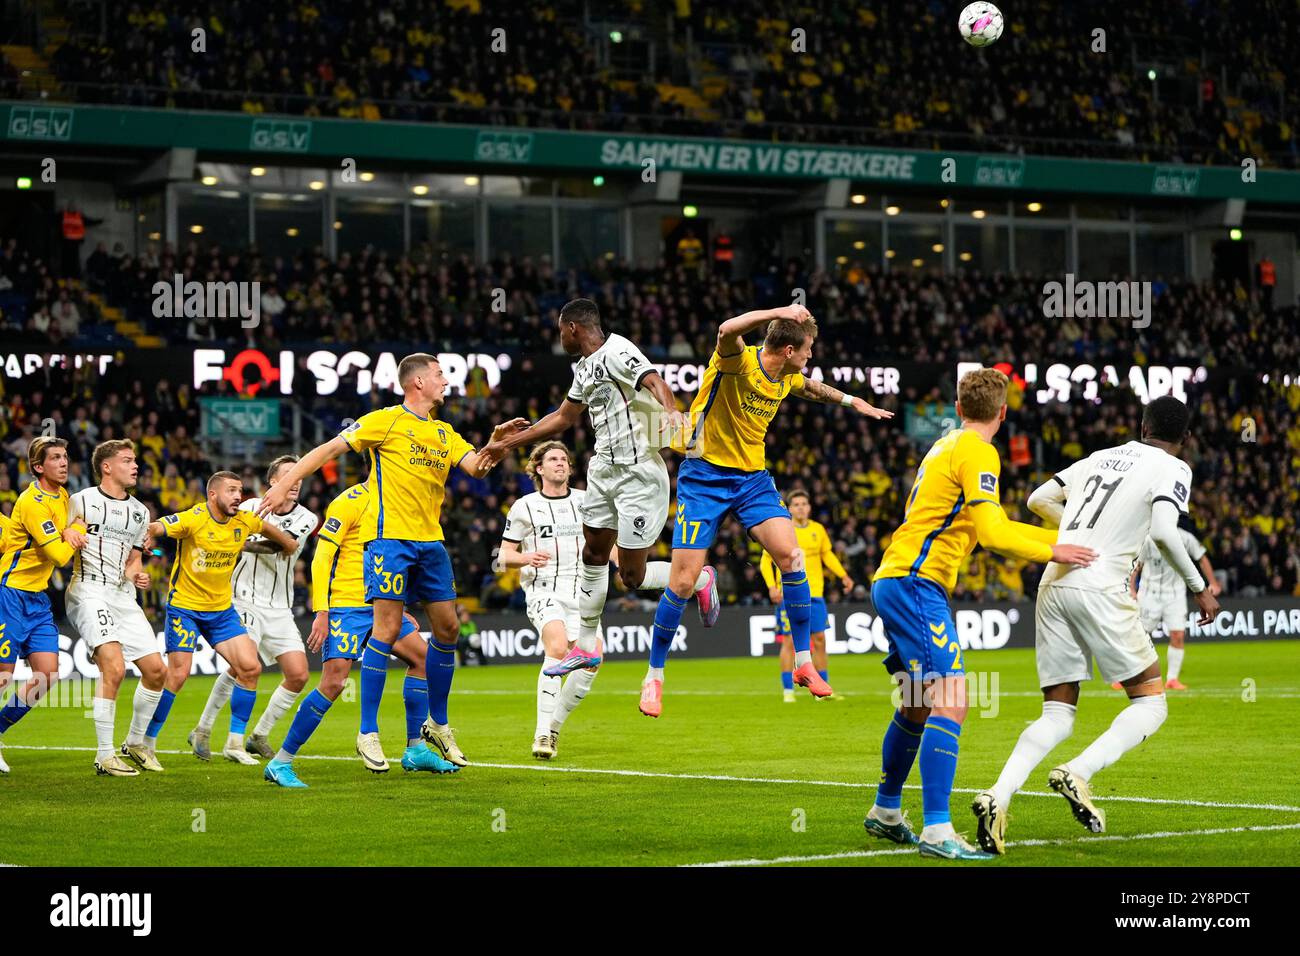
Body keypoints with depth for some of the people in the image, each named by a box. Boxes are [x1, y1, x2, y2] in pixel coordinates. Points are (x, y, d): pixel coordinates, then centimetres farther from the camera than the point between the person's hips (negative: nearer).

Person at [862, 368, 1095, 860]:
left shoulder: (947, 446, 20)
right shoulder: (977, 452, -9)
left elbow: (996, 524, 27)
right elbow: (991, 534, -18)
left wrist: (1065, 538, 27)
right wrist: (1052, 553, -7)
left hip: (894, 581, 10)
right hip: (916, 583, -10)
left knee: (919, 704, 21)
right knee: (950, 701, -16)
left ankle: (886, 811, 33)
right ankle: (936, 831, -24)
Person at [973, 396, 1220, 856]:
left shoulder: (1102, 457, 21)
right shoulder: (1173, 469, 4)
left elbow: (1038, 500, 25)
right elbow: (1163, 532, -13)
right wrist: (1200, 588, -1)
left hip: (1053, 583, 6)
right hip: (1101, 589, -6)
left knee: (1057, 716, 9)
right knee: (1151, 704, 5)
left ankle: (998, 796, -14)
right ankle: (1078, 774, -17)